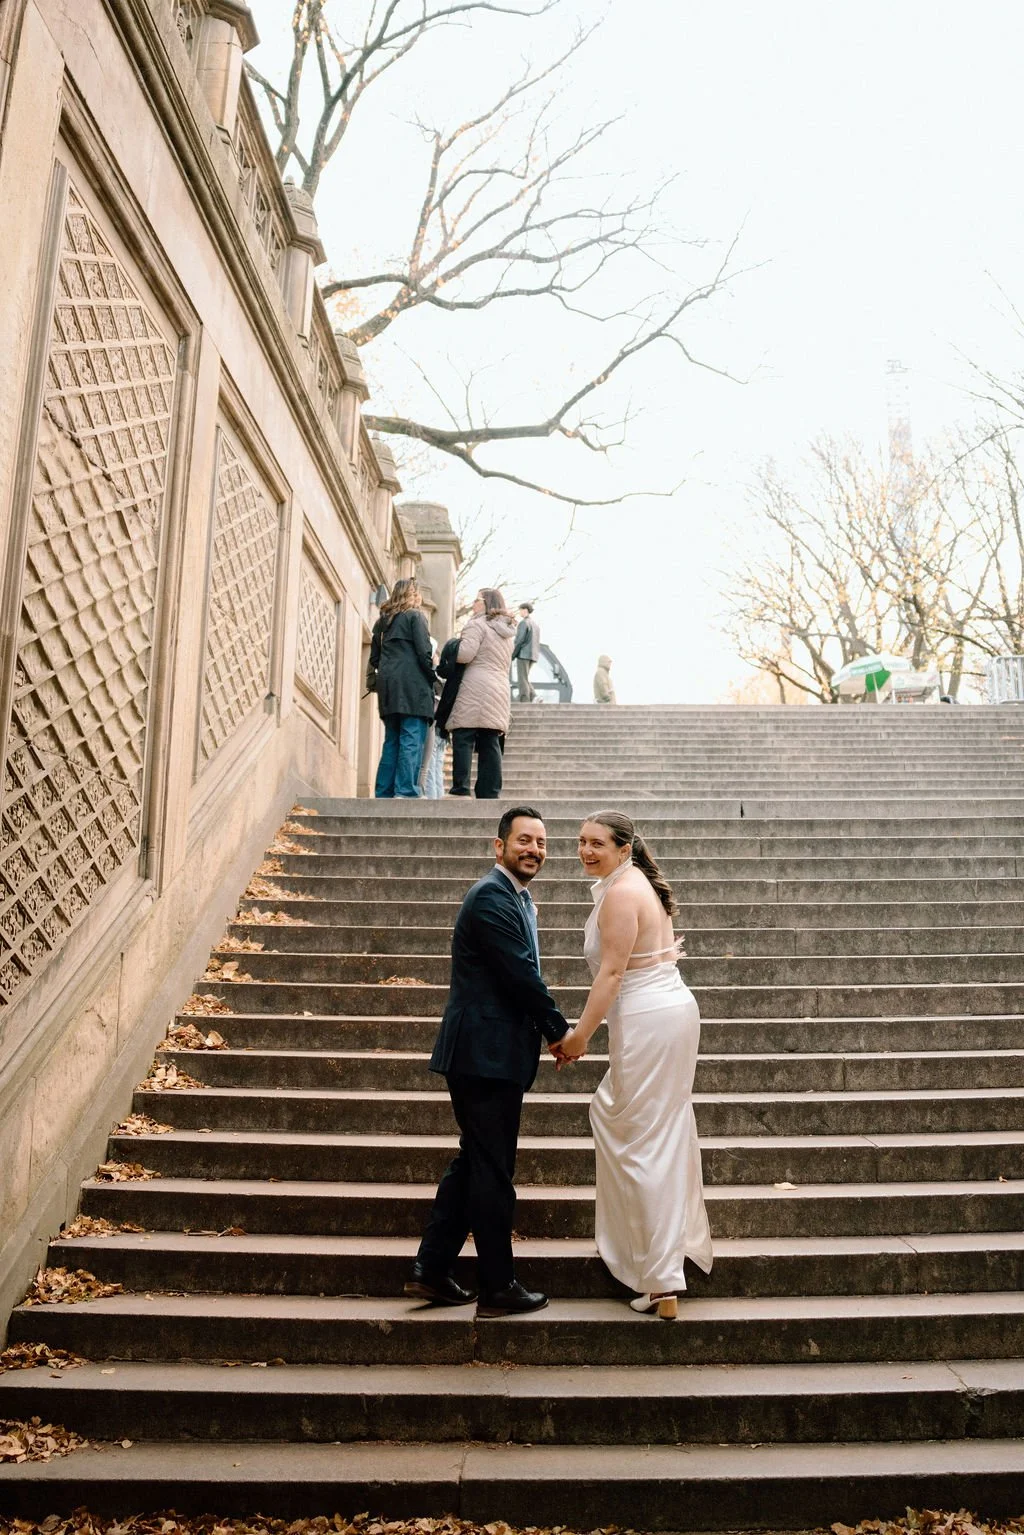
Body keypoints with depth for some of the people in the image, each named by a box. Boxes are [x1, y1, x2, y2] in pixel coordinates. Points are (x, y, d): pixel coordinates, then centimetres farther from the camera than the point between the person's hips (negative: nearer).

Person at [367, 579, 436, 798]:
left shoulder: (383, 621, 20)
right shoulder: (414, 616, 0)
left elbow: (374, 657, 18)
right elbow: (424, 652, -9)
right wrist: (433, 677, 1)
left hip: (387, 686, 7)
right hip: (413, 686, -7)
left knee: (392, 740, 9)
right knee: (412, 740, -9)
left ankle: (384, 792, 6)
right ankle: (406, 791, -16)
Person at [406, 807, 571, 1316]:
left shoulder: (517, 897, 16)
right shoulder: (492, 897, -17)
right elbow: (522, 974, -20)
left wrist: (549, 1030, 7)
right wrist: (561, 1030, -9)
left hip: (489, 1053, 11)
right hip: (486, 1055, -11)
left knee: (475, 1163, 17)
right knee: (493, 1172, 1)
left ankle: (431, 1269, 27)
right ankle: (498, 1289, 15)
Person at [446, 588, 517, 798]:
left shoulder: (477, 625, -3)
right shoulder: (507, 631, 24)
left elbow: (464, 655, -13)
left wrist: (454, 645, 6)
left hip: (475, 691, -8)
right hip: (500, 692, 8)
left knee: (463, 740, -8)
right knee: (490, 744, 5)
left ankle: (461, 788, -15)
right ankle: (489, 793, 3)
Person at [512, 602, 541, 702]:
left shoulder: (523, 622, -9)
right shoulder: (536, 623, 17)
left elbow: (519, 640, -15)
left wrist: (512, 656, -8)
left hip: (523, 654, -8)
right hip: (533, 655, 8)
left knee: (522, 680, -5)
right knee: (524, 679, 15)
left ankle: (524, 702, -9)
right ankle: (533, 697, -3)